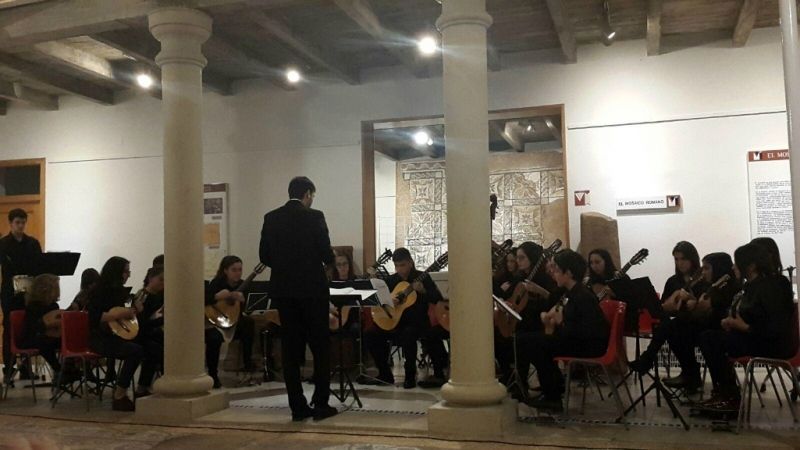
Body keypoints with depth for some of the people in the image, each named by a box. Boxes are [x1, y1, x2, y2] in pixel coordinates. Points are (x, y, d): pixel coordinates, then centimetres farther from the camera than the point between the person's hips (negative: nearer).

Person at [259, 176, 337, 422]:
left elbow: (264, 256, 6)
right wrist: (328, 258, 13)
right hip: (312, 289, -4)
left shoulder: (270, 218, 4)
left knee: (290, 348, 8)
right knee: (321, 346, 6)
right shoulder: (314, 217, -9)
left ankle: (298, 407, 9)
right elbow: (327, 255, -10)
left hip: (283, 290, 4)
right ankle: (321, 405, 7)